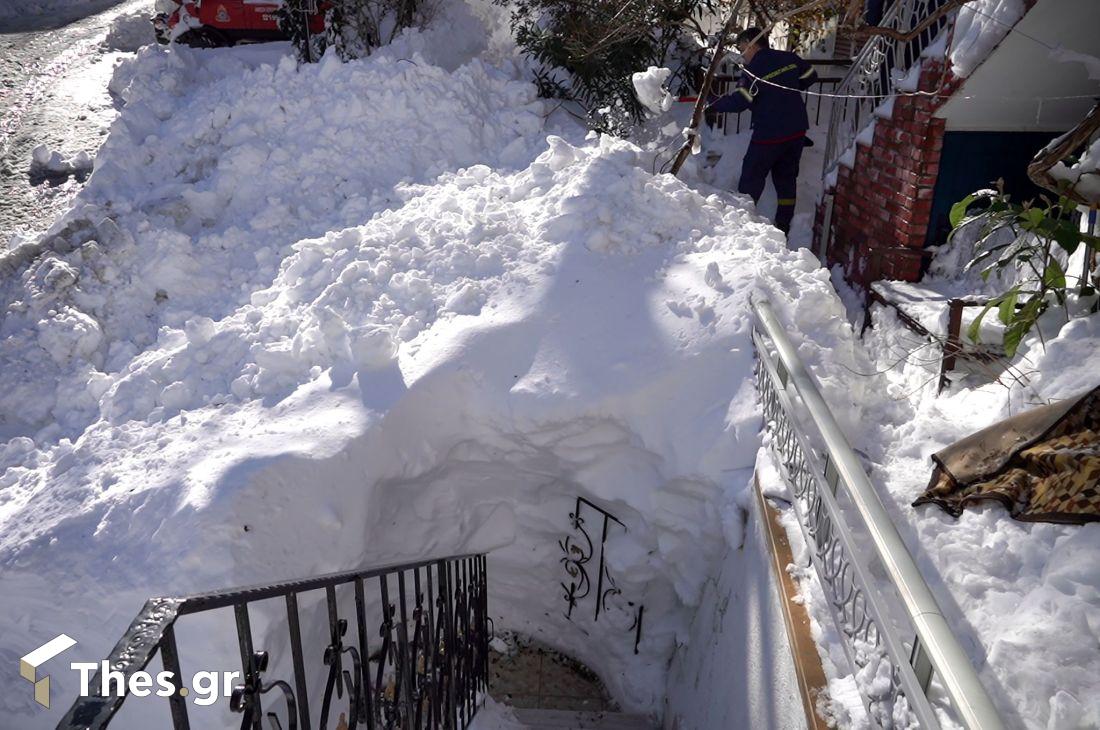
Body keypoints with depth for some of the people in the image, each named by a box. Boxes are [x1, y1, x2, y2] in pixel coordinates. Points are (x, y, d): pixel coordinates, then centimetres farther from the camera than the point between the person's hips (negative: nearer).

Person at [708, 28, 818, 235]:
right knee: (787, 178, 16)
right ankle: (783, 225, 21)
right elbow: (810, 76, 17)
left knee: (751, 179, 5)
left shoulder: (752, 69, -15)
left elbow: (739, 101, -22)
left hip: (769, 135, -7)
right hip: (797, 131, 7)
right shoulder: (790, 58, 4)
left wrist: (713, 104, -8)